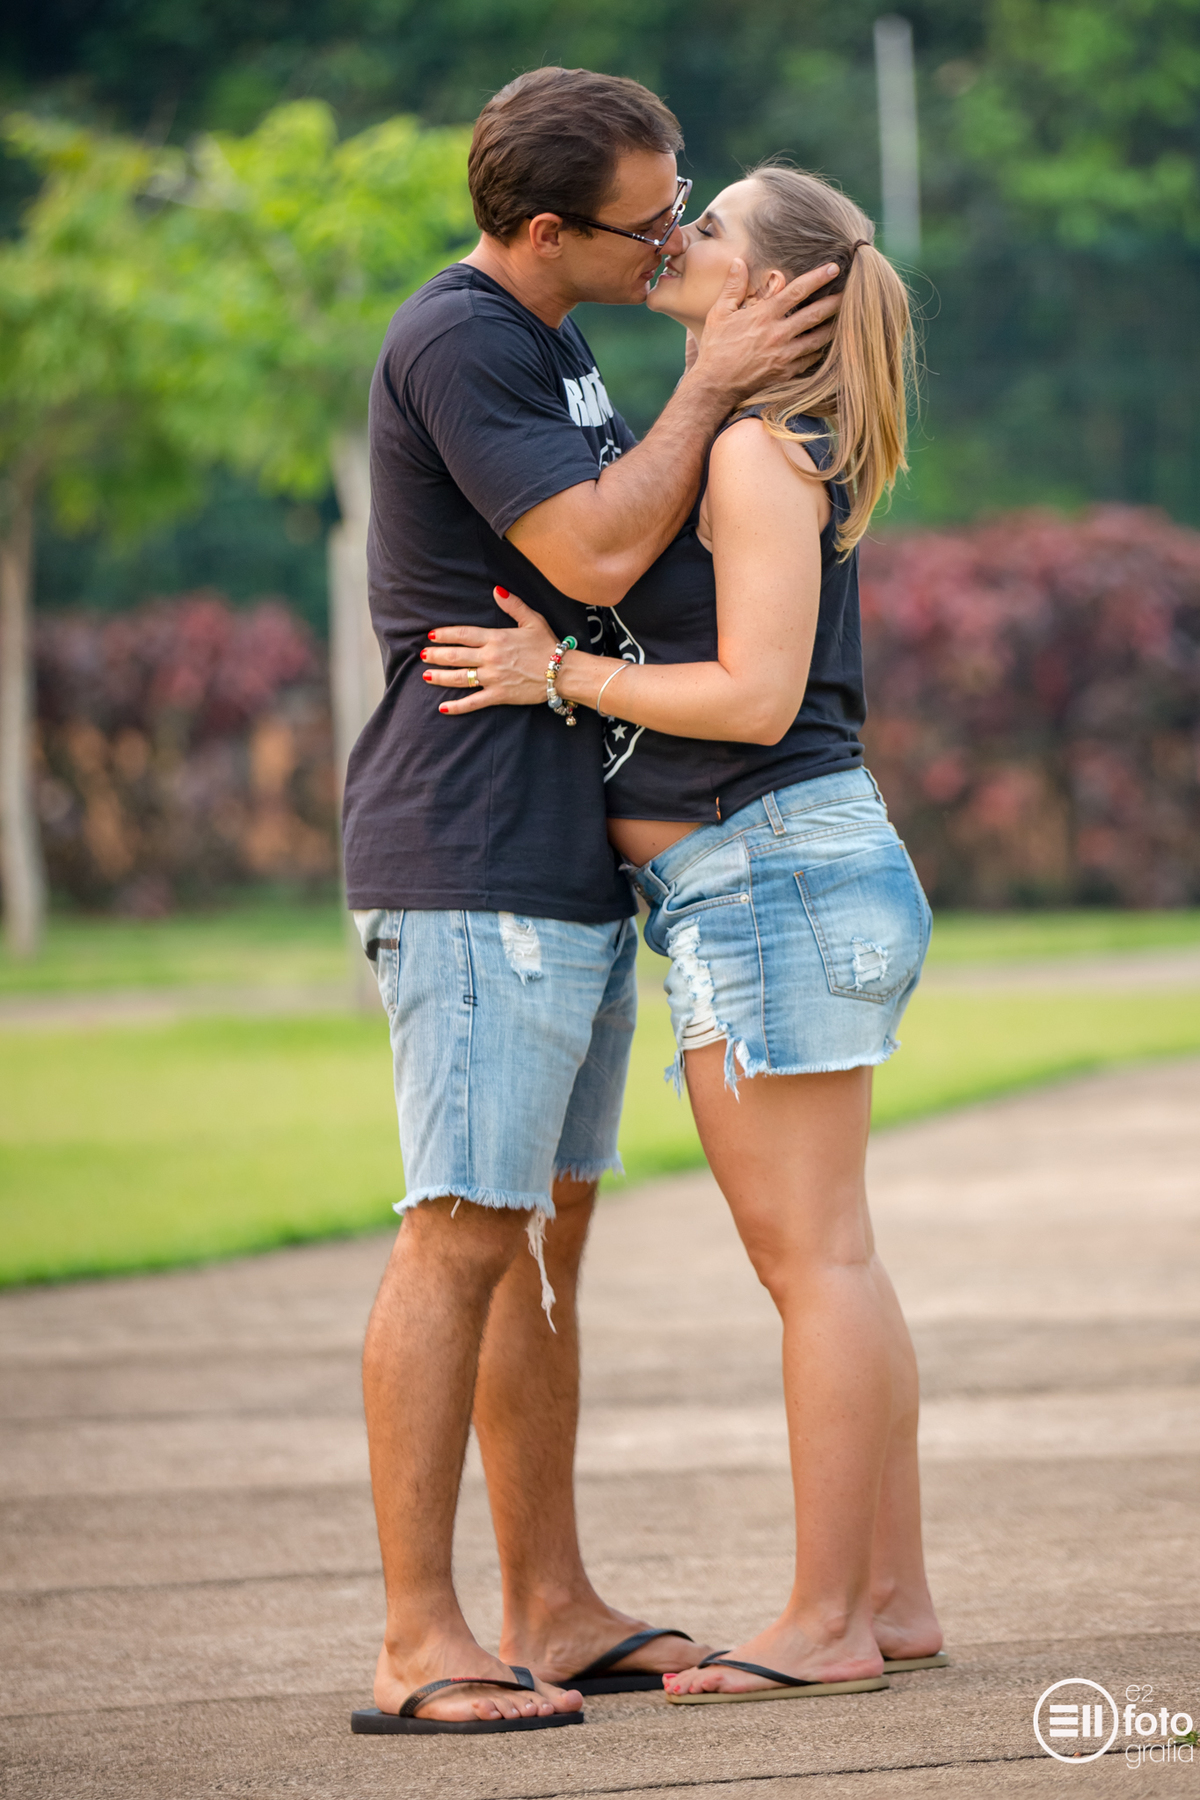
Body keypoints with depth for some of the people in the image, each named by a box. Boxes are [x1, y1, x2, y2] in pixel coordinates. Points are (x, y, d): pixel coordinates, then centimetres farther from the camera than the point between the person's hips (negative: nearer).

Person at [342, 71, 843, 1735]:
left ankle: (554, 1611, 16)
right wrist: (710, 384, -9)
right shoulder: (452, 343, -13)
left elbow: (634, 550, 25)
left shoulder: (543, 346, 18)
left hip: (569, 858, 10)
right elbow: (593, 555, -18)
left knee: (548, 1229, 11)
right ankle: (418, 1645, -11)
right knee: (465, 1235, -11)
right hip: (475, 865, -10)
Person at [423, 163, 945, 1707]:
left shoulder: (758, 451, -12)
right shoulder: (762, 445, 18)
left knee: (809, 1251, -7)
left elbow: (758, 697, -18)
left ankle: (824, 1623, -5)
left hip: (774, 869, -10)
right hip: (774, 881, 10)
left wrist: (559, 675, -14)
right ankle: (894, 1596, 15)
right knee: (817, 1253, 11)